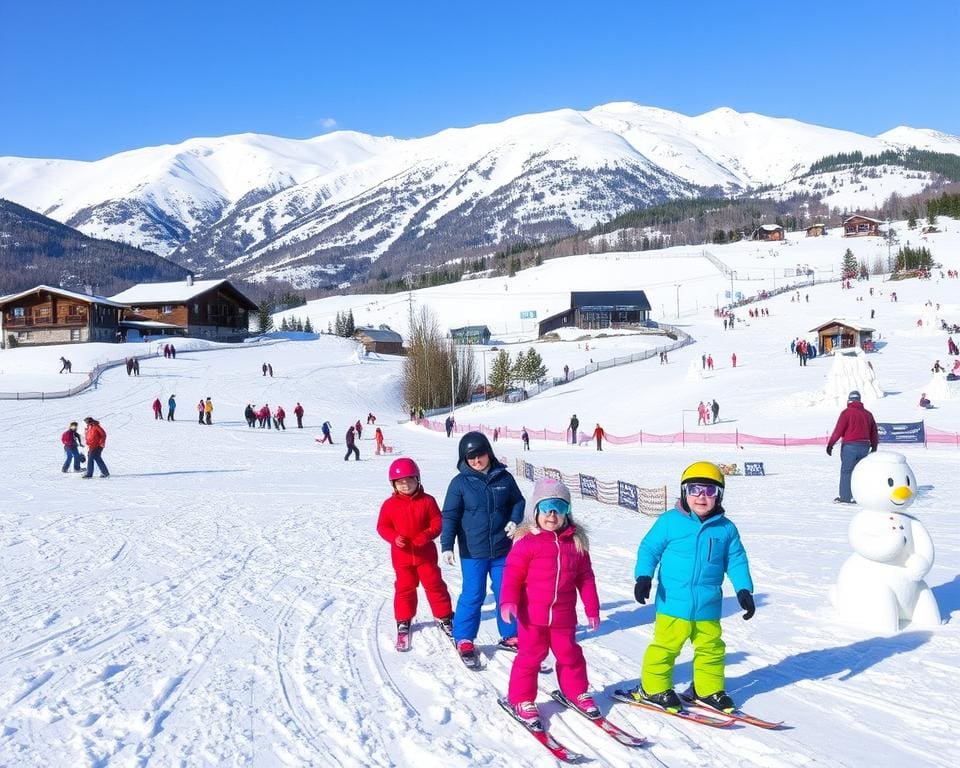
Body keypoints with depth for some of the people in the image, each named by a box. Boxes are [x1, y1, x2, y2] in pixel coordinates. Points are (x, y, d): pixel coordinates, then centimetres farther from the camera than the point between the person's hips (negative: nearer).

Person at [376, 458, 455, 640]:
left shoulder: (427, 501, -6)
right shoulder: (390, 504, -5)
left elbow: (437, 522, -4)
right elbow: (382, 526, 0)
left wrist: (427, 536, -21)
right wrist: (394, 537, -19)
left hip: (425, 553, 0)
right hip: (402, 555, 0)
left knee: (434, 584, 7)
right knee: (404, 587, 10)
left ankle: (444, 617, 20)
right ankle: (403, 620, 24)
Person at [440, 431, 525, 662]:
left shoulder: (504, 478, 1)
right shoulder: (460, 483, -6)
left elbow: (518, 502, 14)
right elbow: (450, 516, -5)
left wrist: (515, 521, -6)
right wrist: (447, 546, -11)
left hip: (502, 550, 3)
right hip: (472, 552, -3)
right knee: (472, 596, 2)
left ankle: (510, 636, 27)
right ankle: (464, 639, 17)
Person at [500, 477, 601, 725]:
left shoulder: (576, 541, 1)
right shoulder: (526, 541, -11)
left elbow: (585, 577, 7)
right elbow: (512, 574, -10)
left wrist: (592, 609, 9)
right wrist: (508, 601, -23)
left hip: (564, 616, 3)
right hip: (532, 616, -3)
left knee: (570, 655, 17)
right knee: (530, 656, 6)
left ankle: (576, 691, 37)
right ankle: (521, 699, 21)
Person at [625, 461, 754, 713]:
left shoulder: (726, 529, 2)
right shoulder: (669, 522, -8)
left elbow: (736, 560, 9)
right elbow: (649, 549, -2)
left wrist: (744, 589, 1)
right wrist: (643, 576, -14)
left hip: (708, 606, 4)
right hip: (674, 603, -3)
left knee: (711, 648, 15)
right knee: (665, 646, 4)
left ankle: (708, 688, 33)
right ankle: (653, 688, 21)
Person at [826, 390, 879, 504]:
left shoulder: (847, 412, -7)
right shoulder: (868, 414, 11)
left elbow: (838, 430, -12)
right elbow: (874, 432, 17)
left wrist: (830, 444, -8)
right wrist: (874, 447, 27)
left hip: (850, 446, -6)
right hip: (865, 446, 6)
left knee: (846, 471, 0)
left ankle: (845, 497, -1)